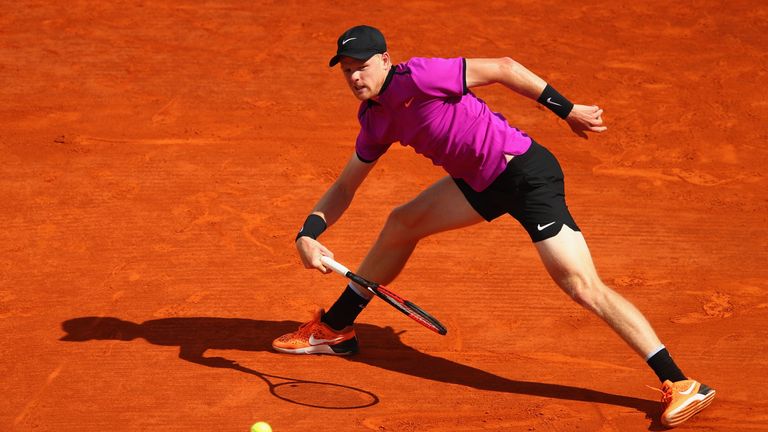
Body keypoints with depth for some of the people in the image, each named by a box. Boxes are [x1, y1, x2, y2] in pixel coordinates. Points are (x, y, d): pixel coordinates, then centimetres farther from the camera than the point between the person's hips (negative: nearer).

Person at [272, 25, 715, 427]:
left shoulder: (415, 77, -19)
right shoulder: (376, 119, 9)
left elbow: (504, 68, -16)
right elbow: (345, 186, 17)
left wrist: (568, 109, -14)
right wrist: (309, 233, 1)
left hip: (527, 172, -9)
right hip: (484, 181, 9)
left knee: (582, 284, -18)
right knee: (402, 224, 16)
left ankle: (682, 385, -21)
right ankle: (335, 329, 34)